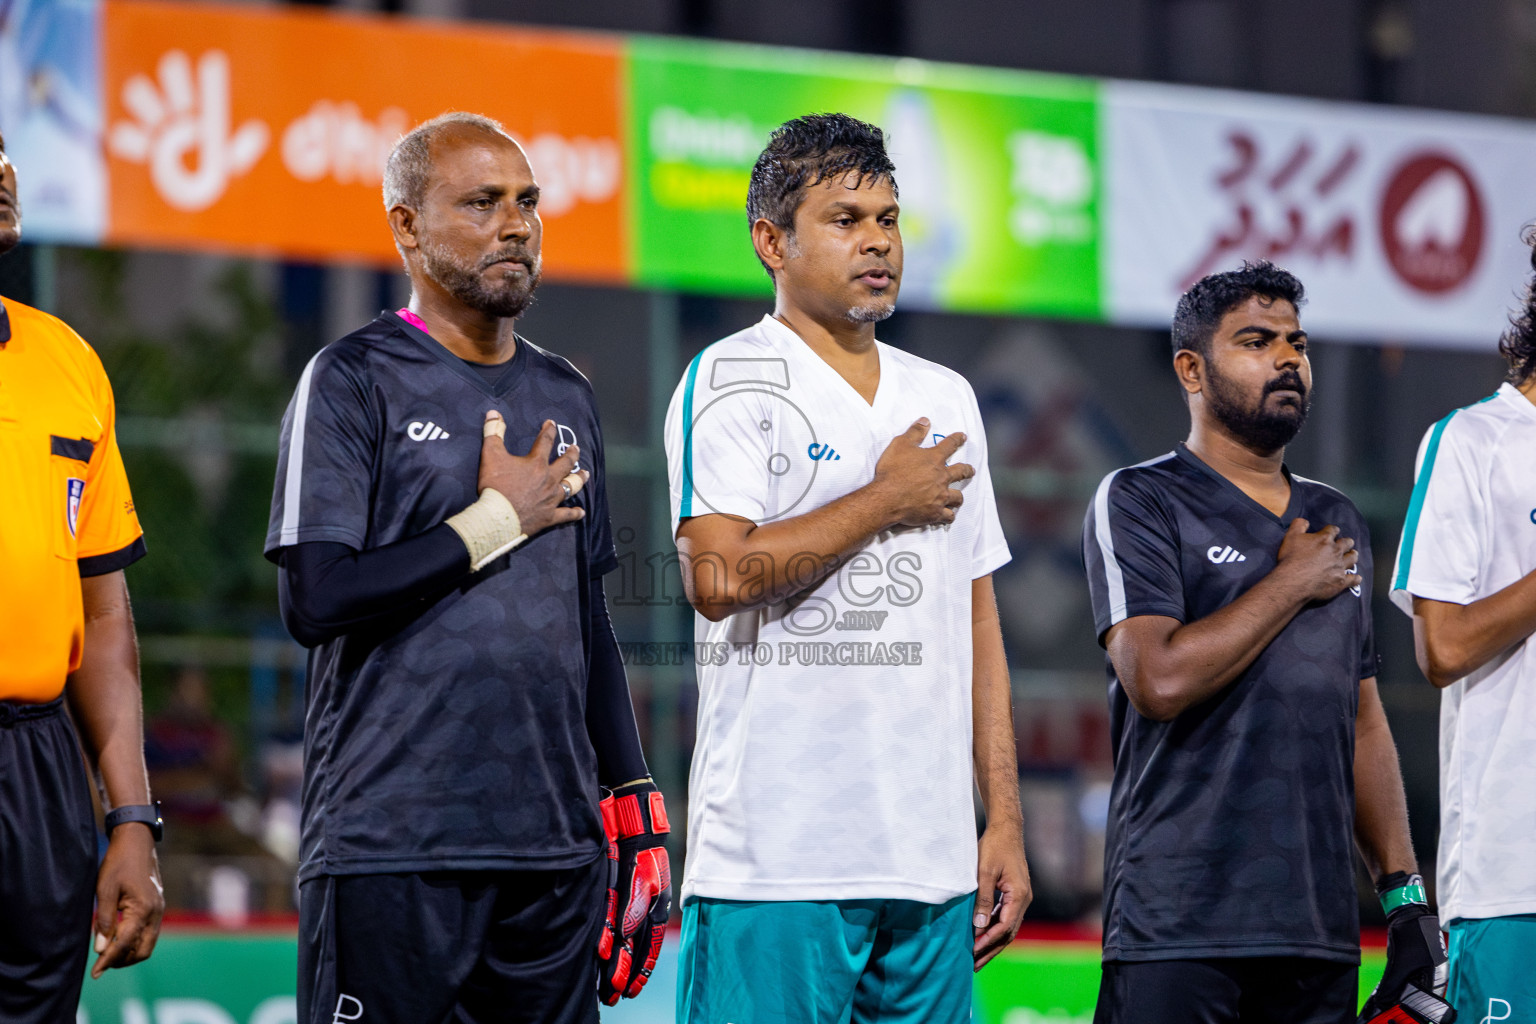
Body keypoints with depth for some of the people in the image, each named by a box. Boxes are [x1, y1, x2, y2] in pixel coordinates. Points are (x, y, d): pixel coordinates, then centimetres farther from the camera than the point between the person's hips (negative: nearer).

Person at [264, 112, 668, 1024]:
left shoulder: (565, 399, 17)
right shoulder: (353, 382, -3)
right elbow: (316, 600, -13)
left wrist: (634, 808, 17)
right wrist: (496, 520, -8)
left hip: (555, 847, 6)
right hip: (393, 850, -6)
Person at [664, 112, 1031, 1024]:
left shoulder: (946, 399, 18)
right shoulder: (733, 382, -2)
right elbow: (719, 575, -16)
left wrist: (1006, 822, 12)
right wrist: (887, 499, -6)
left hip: (933, 861, 6)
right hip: (776, 855, -6)